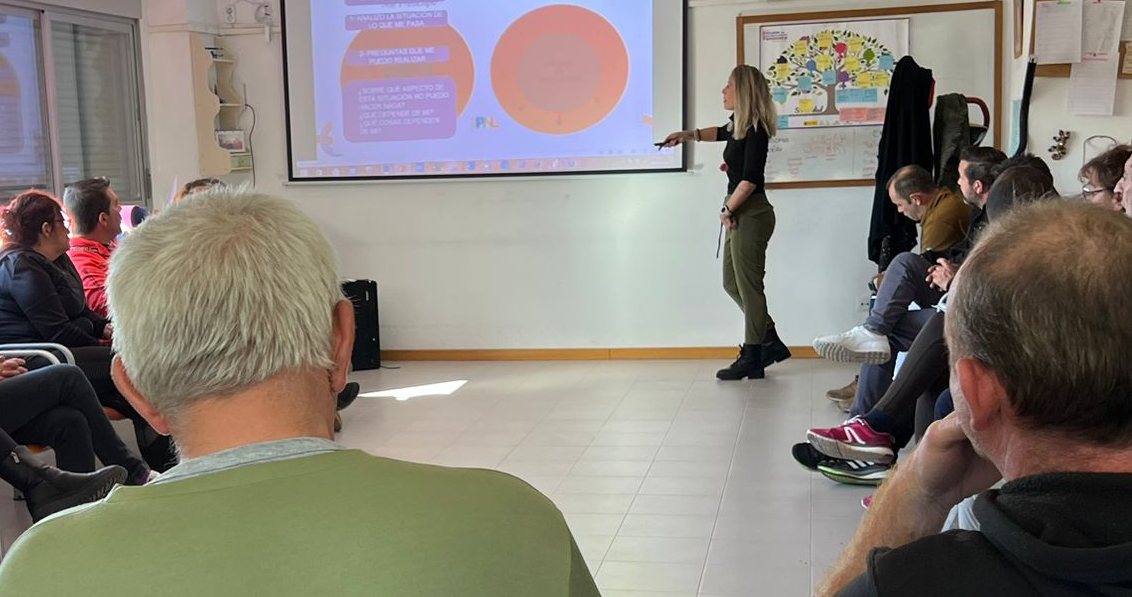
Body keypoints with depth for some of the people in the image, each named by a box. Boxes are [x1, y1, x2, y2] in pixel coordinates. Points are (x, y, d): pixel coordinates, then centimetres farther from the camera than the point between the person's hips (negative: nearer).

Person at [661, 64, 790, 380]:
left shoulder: (755, 131, -16)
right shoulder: (739, 126, 11)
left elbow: (750, 179, -21)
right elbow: (722, 132, 36)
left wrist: (727, 209, -11)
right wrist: (686, 135, 30)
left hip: (751, 214, -10)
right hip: (741, 214, 10)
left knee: (748, 285, -3)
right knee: (732, 283, 14)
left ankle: (752, 358, 6)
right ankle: (771, 342, 21)